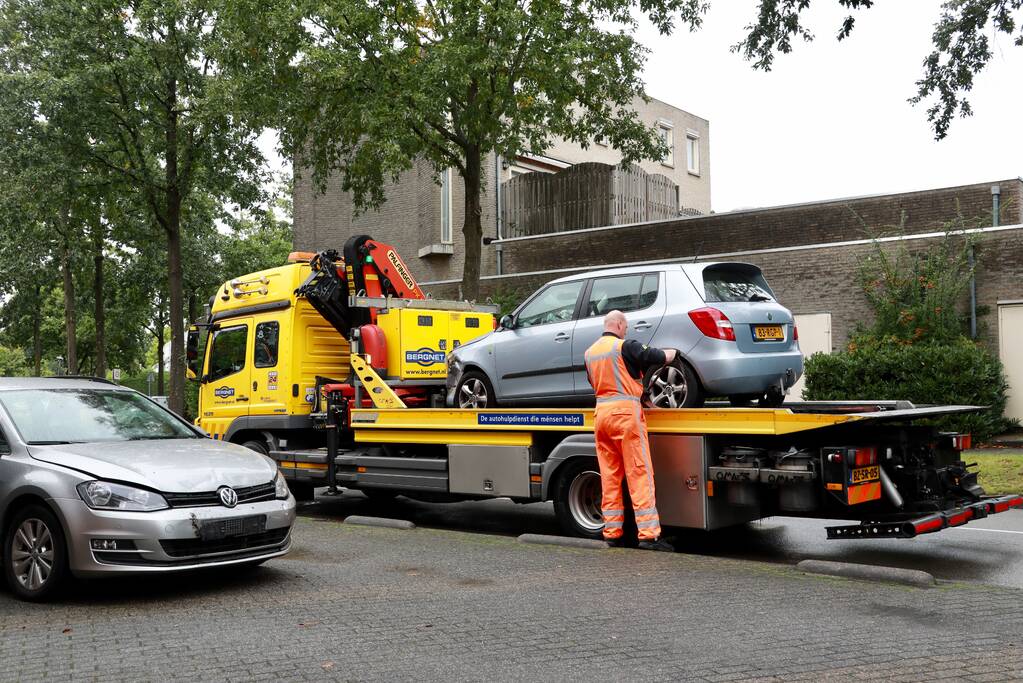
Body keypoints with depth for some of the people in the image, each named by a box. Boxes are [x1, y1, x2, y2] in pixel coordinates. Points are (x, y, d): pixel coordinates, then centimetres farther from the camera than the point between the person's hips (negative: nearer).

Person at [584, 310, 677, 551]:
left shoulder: (590, 352, 15)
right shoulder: (624, 346, -7)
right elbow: (657, 357, -5)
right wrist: (672, 352, 16)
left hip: (601, 411, 7)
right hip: (625, 409, -7)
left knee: (609, 476, 9)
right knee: (639, 473, -6)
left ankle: (612, 532, 10)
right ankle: (648, 533, -9)